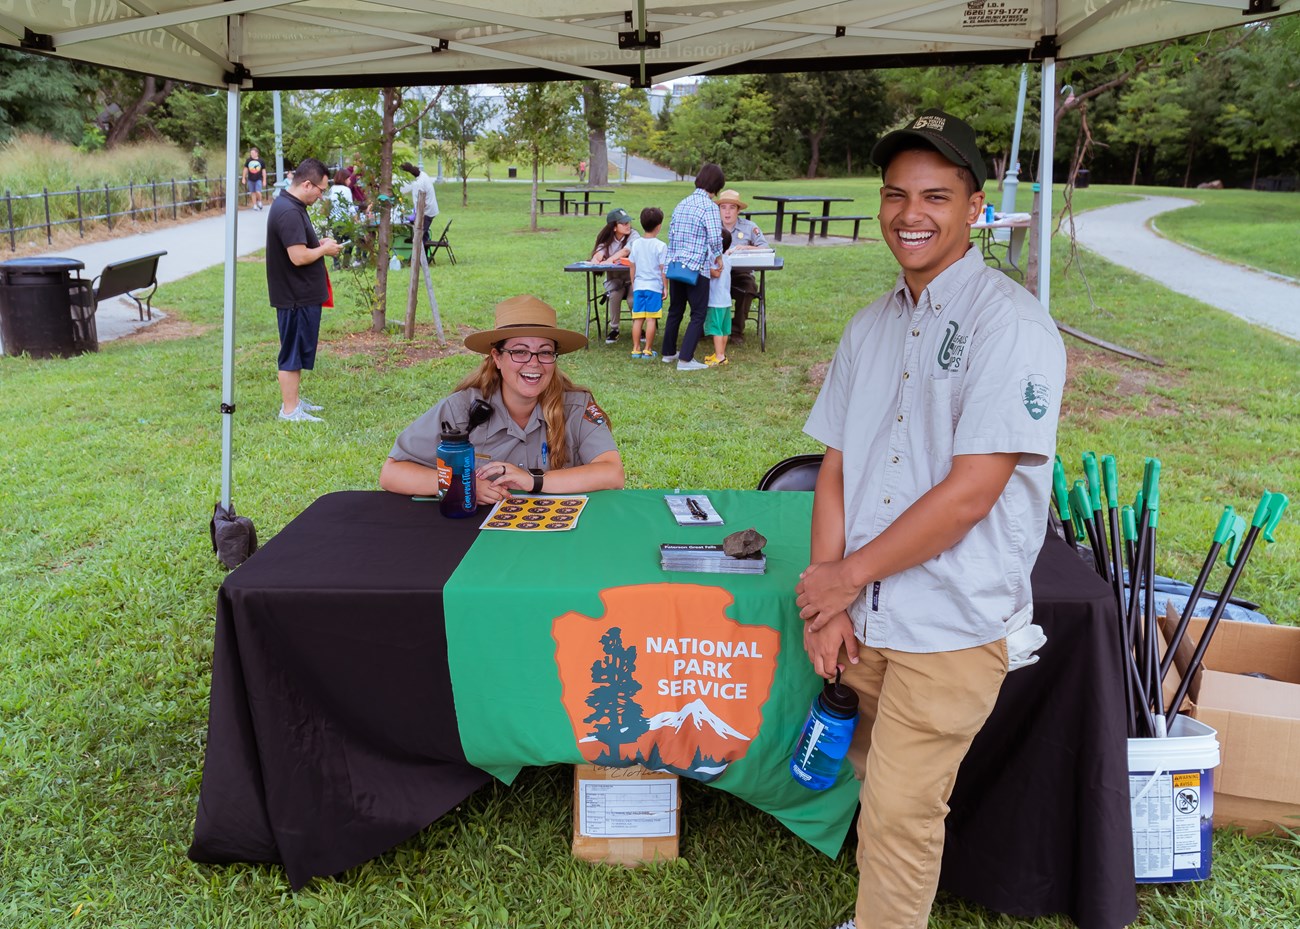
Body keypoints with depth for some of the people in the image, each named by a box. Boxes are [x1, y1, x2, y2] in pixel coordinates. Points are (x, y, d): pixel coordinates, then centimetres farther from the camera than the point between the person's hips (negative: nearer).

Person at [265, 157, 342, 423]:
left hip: (301, 294, 11)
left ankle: (293, 399, 30)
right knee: (293, 352, -2)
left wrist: (319, 244, 9)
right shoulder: (289, 212, -22)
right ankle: (290, 410, 5)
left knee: (299, 350, 19)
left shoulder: (289, 205, 12)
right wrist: (324, 250, -11)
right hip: (296, 297, -11)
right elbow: (298, 256, -27)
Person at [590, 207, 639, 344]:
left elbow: (625, 251, -25)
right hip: (613, 277, 2)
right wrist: (596, 260, -41)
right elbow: (599, 252, -16)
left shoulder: (633, 235, -6)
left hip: (631, 276, -2)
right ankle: (614, 329, -14)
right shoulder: (607, 239, 3)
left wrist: (609, 260, -41)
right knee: (614, 295, -31)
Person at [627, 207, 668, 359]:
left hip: (638, 286, 4)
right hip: (655, 287, -4)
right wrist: (665, 287, 0)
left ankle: (636, 349, 12)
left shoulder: (636, 244, 4)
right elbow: (663, 269, -9)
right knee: (651, 319, 0)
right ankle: (648, 350, 3)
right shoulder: (661, 246, -9)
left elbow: (632, 267, 9)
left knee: (638, 319, 8)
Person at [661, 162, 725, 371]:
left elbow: (671, 234, 15)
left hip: (675, 266, 7)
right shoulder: (709, 206, -11)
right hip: (697, 268, -7)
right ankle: (685, 359, -5)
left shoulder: (681, 204, 11)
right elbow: (714, 238, -19)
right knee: (698, 315, 0)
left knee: (675, 310, 19)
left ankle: (669, 352, 28)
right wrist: (717, 257, -1)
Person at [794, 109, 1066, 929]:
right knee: (876, 789, 18)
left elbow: (970, 491, -19)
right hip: (866, 614, 6)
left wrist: (846, 573, -10)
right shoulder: (872, 326, 9)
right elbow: (836, 468, 9)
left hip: (952, 625, -6)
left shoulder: (1010, 323, -13)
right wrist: (826, 600, -1)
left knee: (900, 815, 2)